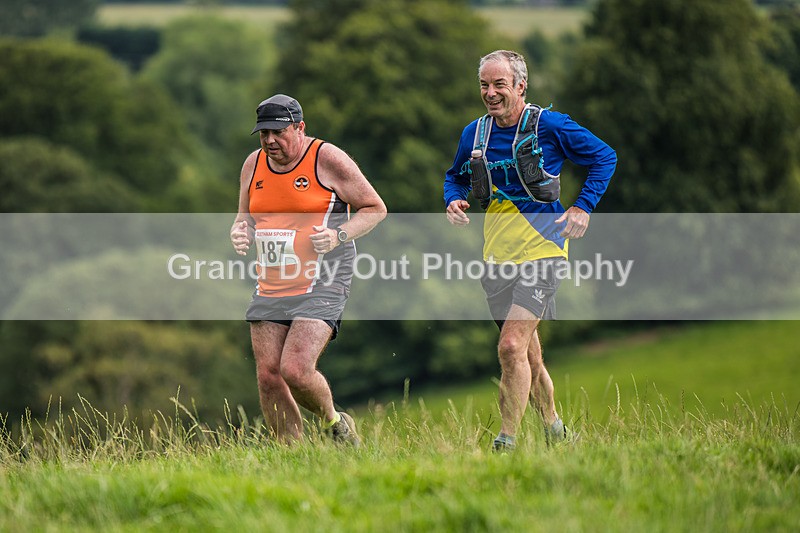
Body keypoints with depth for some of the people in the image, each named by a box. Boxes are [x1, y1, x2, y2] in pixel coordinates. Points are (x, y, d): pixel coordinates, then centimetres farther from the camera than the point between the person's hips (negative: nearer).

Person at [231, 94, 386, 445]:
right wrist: (240, 232, -1)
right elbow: (246, 218, 23)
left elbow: (375, 208, -2)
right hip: (270, 286, 6)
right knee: (268, 374, -2)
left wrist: (338, 236, -17)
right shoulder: (254, 165, 10)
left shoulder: (327, 159, -7)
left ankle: (334, 422, 10)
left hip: (321, 285, -6)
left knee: (295, 370, -19)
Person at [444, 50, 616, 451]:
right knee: (528, 352, 14)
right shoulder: (474, 134, 5)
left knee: (512, 346, -18)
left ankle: (506, 441, -15)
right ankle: (554, 427, 33)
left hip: (541, 248, -5)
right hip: (497, 254, 6)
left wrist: (583, 207, -6)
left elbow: (604, 157, 2)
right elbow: (455, 176, 23)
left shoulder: (550, 126, -8)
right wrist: (454, 200, 1)